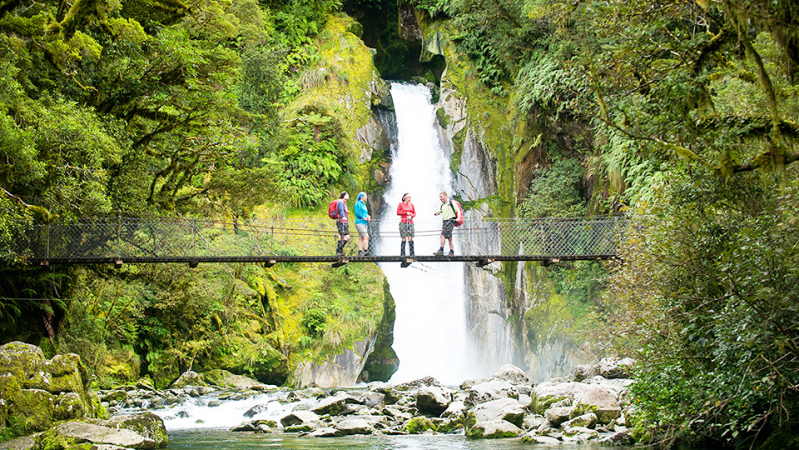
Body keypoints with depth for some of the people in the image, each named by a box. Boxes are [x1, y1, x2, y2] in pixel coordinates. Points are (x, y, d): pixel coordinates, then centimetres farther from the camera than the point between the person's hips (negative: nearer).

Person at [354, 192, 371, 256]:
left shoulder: (364, 205, 21)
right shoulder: (358, 204, -5)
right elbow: (357, 213, -15)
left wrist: (368, 216, 0)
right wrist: (364, 218, -14)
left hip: (364, 223, 9)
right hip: (360, 223, -9)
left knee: (361, 238, 6)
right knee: (366, 236, -18)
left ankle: (360, 252, 5)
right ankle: (366, 251, -24)